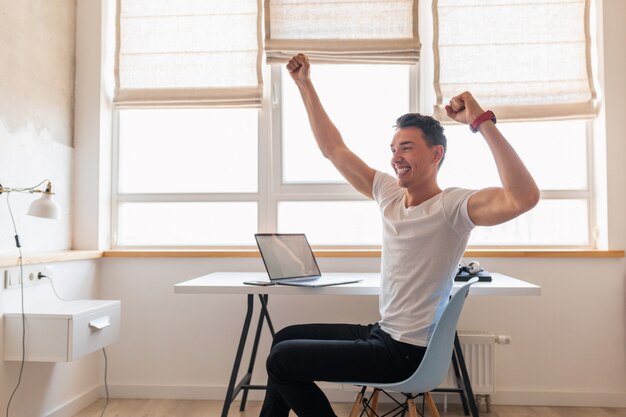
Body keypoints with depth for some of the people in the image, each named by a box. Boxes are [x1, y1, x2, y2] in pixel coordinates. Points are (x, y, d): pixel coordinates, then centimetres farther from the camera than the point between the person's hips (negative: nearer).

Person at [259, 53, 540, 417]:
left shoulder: (452, 206, -19)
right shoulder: (389, 193, 2)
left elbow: (525, 197, -37)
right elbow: (334, 149, 7)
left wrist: (483, 122, -38)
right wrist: (305, 85, 6)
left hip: (407, 352, -8)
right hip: (380, 333, 8)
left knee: (282, 359, -5)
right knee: (286, 338, 19)